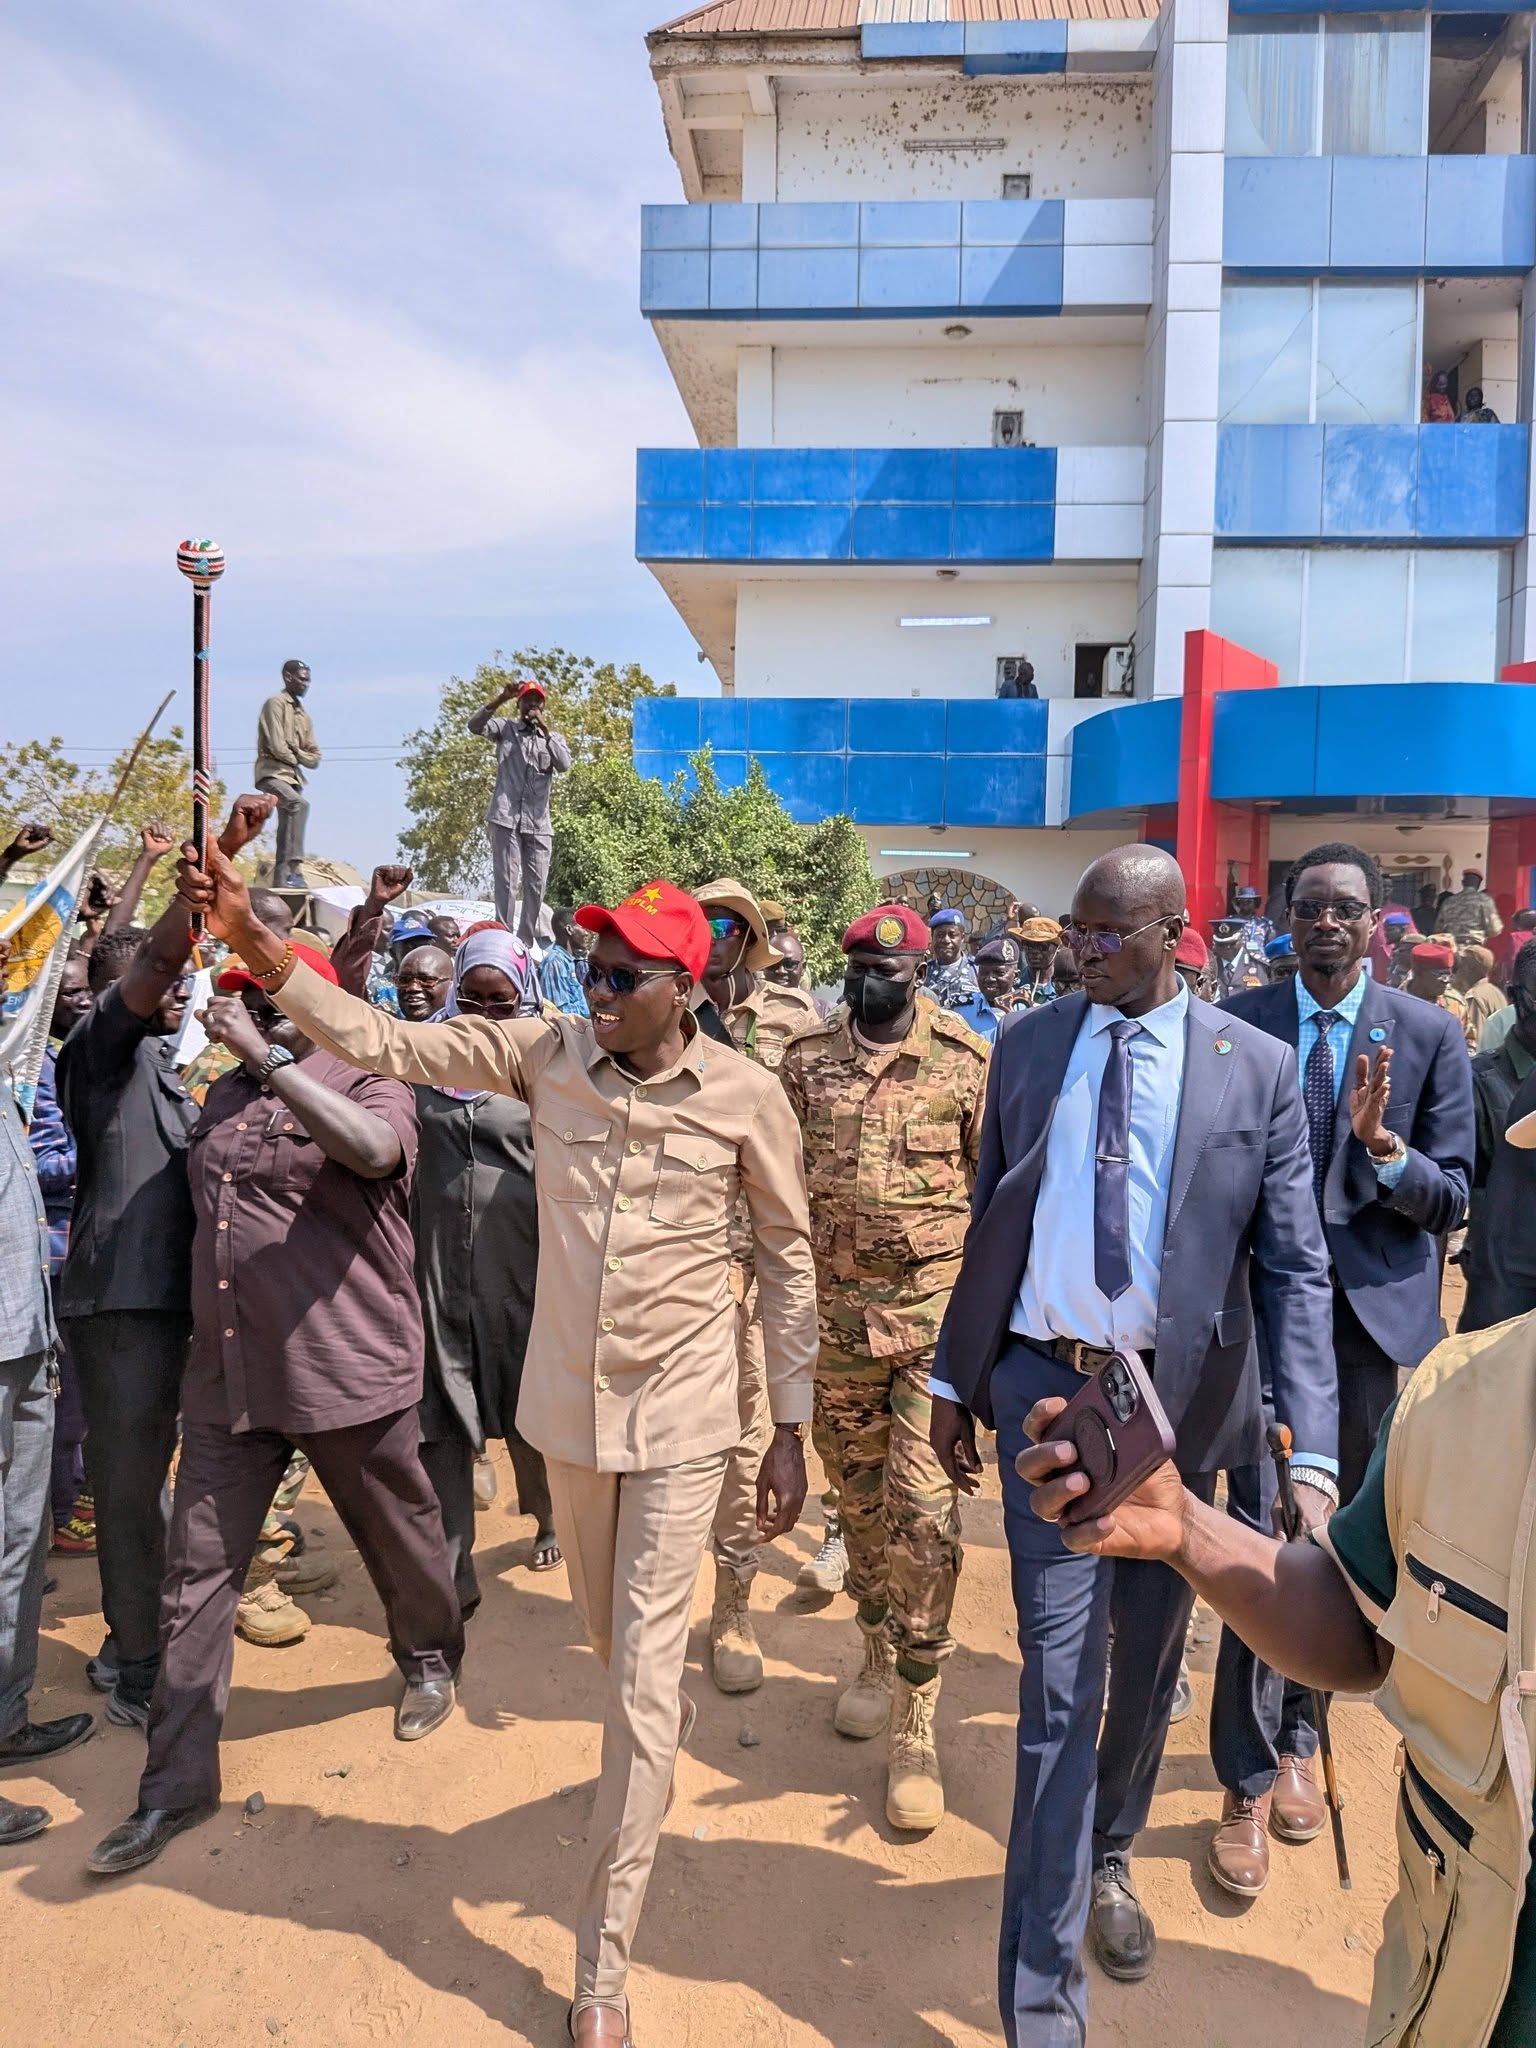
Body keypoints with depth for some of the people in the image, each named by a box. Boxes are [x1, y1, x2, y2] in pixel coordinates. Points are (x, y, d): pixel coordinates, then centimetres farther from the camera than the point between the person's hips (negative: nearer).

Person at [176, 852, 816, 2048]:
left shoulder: (747, 1096, -13)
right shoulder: (546, 1052, -8)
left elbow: (789, 1260, -4)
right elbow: (378, 1042, -9)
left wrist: (792, 1431, -2)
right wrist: (254, 941, -21)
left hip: (682, 1419, -3)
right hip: (568, 1407, 3)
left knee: (641, 1684, -1)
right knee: (614, 1635, 25)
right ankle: (663, 1748, 61)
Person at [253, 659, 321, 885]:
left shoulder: (304, 715, 21)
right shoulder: (276, 703, -4)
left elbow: (315, 758, 16)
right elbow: (277, 747, -14)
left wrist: (296, 752, -3)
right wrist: (296, 758, 2)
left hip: (293, 776, 9)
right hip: (272, 772, -9)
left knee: (286, 832, 3)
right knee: (300, 804, -32)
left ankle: (280, 880, 3)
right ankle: (294, 868, -39)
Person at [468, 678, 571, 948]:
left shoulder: (554, 738, 17)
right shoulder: (506, 728, 11)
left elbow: (564, 764, -2)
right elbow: (475, 725, -8)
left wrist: (545, 730, -8)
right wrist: (502, 698, -16)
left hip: (538, 823, 3)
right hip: (506, 817, -3)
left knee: (536, 885, 1)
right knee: (506, 881, -8)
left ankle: (525, 944, 8)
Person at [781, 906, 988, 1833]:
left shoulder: (968, 1060, -6)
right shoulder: (806, 1059, 3)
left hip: (938, 1314, -3)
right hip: (836, 1316, 3)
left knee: (925, 1512, -4)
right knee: (860, 1498, 16)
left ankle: (914, 1720, 9)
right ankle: (881, 1652, 38)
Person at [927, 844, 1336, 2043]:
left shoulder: (1258, 1069, -5)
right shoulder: (1028, 1046, 1)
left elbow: (1294, 1268, -7)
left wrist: (1313, 1455, -16)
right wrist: (953, 1375, 8)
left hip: (1176, 1397, 1)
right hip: (1044, 1381, 0)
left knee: (1148, 1659, 18)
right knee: (1061, 1675, -2)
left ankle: (1108, 1855, 47)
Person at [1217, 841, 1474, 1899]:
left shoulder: (1430, 1035, -1)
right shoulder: (1237, 1025, -2)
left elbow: (1452, 1198, -2)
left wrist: (1380, 1143, -21)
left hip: (1368, 1315, 1)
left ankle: (1296, 1737, 36)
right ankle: (1251, 1782, 12)